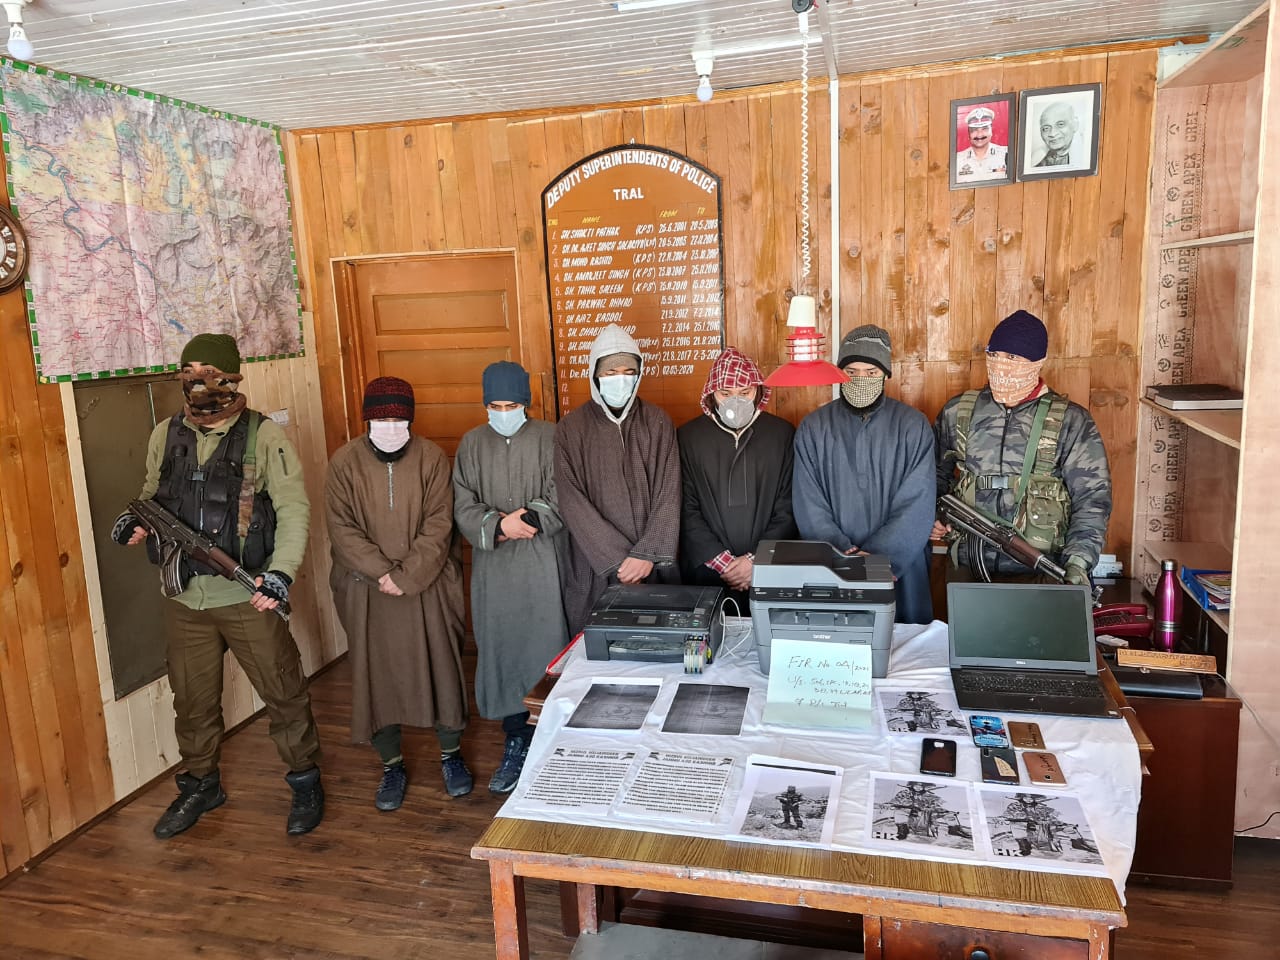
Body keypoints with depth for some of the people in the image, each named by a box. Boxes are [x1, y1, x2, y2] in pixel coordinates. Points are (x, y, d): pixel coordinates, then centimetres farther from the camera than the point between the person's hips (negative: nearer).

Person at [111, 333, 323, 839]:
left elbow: (294, 509, -12)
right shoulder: (165, 435, 4)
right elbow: (152, 495, 17)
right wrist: (135, 519, -6)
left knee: (283, 692, 7)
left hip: (247, 594, -4)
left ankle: (305, 781, 27)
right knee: (192, 699, 18)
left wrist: (281, 572, -22)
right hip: (184, 597, 4)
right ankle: (200, 784, 39)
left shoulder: (262, 435, -10)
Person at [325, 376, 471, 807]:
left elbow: (439, 524, -9)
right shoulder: (344, 462, -3)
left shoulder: (431, 457, -4)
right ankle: (392, 765, 25)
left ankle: (450, 753, 27)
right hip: (368, 591, 1)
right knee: (376, 675, 7)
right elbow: (342, 529, -7)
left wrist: (407, 576, -17)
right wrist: (383, 573, -16)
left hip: (428, 588, 0)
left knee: (441, 668, 6)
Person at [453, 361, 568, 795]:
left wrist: (527, 519, -20)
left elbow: (560, 498, -5)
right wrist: (497, 524, -15)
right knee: (501, 651, 7)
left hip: (544, 563, -2)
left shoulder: (549, 438, 0)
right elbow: (464, 506, 2)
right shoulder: (472, 443, 8)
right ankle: (516, 741, 21)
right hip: (493, 567, 3)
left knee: (548, 649, -2)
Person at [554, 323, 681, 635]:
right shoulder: (570, 428, 0)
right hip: (593, 569, -1)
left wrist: (647, 556, -13)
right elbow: (573, 504, -7)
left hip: (653, 566, 1)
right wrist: (618, 561, -13)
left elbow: (668, 494, -2)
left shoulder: (657, 422, 4)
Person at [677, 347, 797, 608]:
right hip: (706, 572, 0)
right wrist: (724, 562, -9)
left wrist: (756, 560, -9)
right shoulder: (688, 436, 3)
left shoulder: (782, 434, 3)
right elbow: (687, 510, -1)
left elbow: (788, 509, 1)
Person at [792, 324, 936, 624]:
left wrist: (878, 556, -17)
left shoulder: (913, 425, 0)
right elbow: (809, 506, -4)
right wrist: (842, 554, -16)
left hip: (900, 568, 0)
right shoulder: (813, 427, 3)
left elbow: (917, 505, -8)